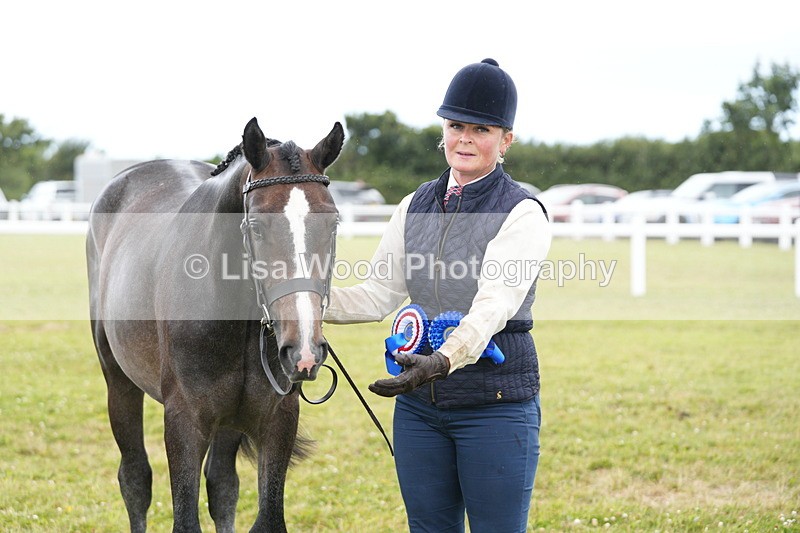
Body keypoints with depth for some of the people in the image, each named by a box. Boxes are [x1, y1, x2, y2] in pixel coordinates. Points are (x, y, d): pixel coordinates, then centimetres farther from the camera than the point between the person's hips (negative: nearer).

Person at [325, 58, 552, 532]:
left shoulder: (522, 214, -10)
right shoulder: (416, 207, 9)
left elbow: (494, 304, -23)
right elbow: (378, 295, 10)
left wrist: (445, 360, -40)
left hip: (496, 401, -6)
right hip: (419, 401, 6)